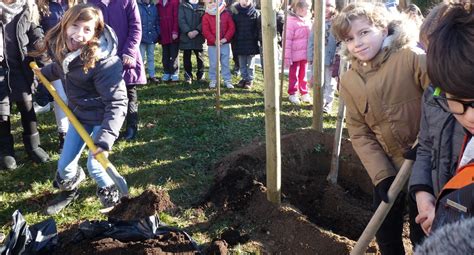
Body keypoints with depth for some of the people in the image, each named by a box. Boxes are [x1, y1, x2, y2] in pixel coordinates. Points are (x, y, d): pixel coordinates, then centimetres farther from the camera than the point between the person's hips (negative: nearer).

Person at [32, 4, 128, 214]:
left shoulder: (105, 62, -34)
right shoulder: (60, 47, -13)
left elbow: (117, 102, -33)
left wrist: (105, 138, -41)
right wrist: (42, 73, 30)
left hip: (102, 116, -6)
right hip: (79, 112, 6)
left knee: (94, 165, -7)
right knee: (64, 164, 12)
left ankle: (111, 198, 25)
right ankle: (69, 191, 45)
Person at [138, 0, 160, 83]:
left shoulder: (154, 7, 8)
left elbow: (157, 21, 11)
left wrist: (158, 33, 4)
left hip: (152, 36, 5)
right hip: (142, 37, -4)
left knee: (151, 57, 12)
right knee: (141, 57, 2)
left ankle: (152, 75, 19)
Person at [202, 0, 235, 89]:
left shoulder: (226, 14, 3)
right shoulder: (206, 16, -2)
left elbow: (231, 27, 0)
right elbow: (205, 31, -7)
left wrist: (226, 38, -12)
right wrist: (214, 41, -15)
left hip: (225, 44, 1)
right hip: (212, 45, -1)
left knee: (225, 63, 7)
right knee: (213, 64, 4)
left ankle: (227, 80, 14)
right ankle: (213, 80, 16)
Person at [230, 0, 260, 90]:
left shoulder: (255, 12, -5)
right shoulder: (235, 12, 0)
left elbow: (259, 28, -4)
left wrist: (260, 40, -7)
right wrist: (233, 43, 2)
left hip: (251, 43, -2)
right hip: (239, 43, 2)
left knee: (250, 64, 7)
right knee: (242, 64, 12)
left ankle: (250, 80, 17)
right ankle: (244, 78, 26)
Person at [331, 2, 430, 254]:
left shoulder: (411, 57, -17)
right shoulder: (349, 80, 0)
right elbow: (359, 132, -2)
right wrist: (382, 175, -12)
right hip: (388, 168, 5)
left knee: (423, 235, 9)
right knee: (386, 234, 19)